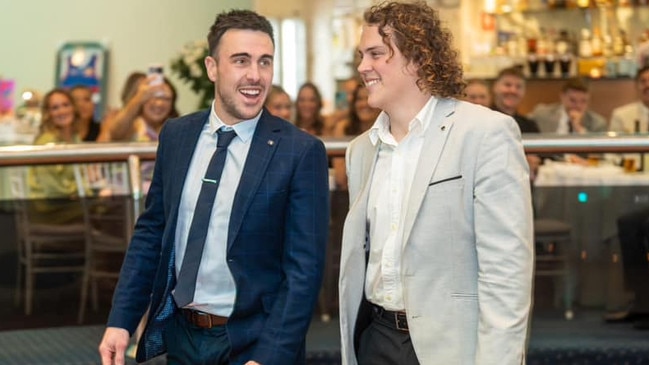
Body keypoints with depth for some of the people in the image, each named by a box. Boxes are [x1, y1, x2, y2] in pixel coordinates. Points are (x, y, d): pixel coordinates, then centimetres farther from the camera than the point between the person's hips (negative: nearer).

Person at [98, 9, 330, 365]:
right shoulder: (176, 135, 2)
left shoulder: (301, 151, -11)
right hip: (180, 336, 4)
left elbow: (304, 268, -13)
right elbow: (151, 231, 8)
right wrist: (121, 321, 0)